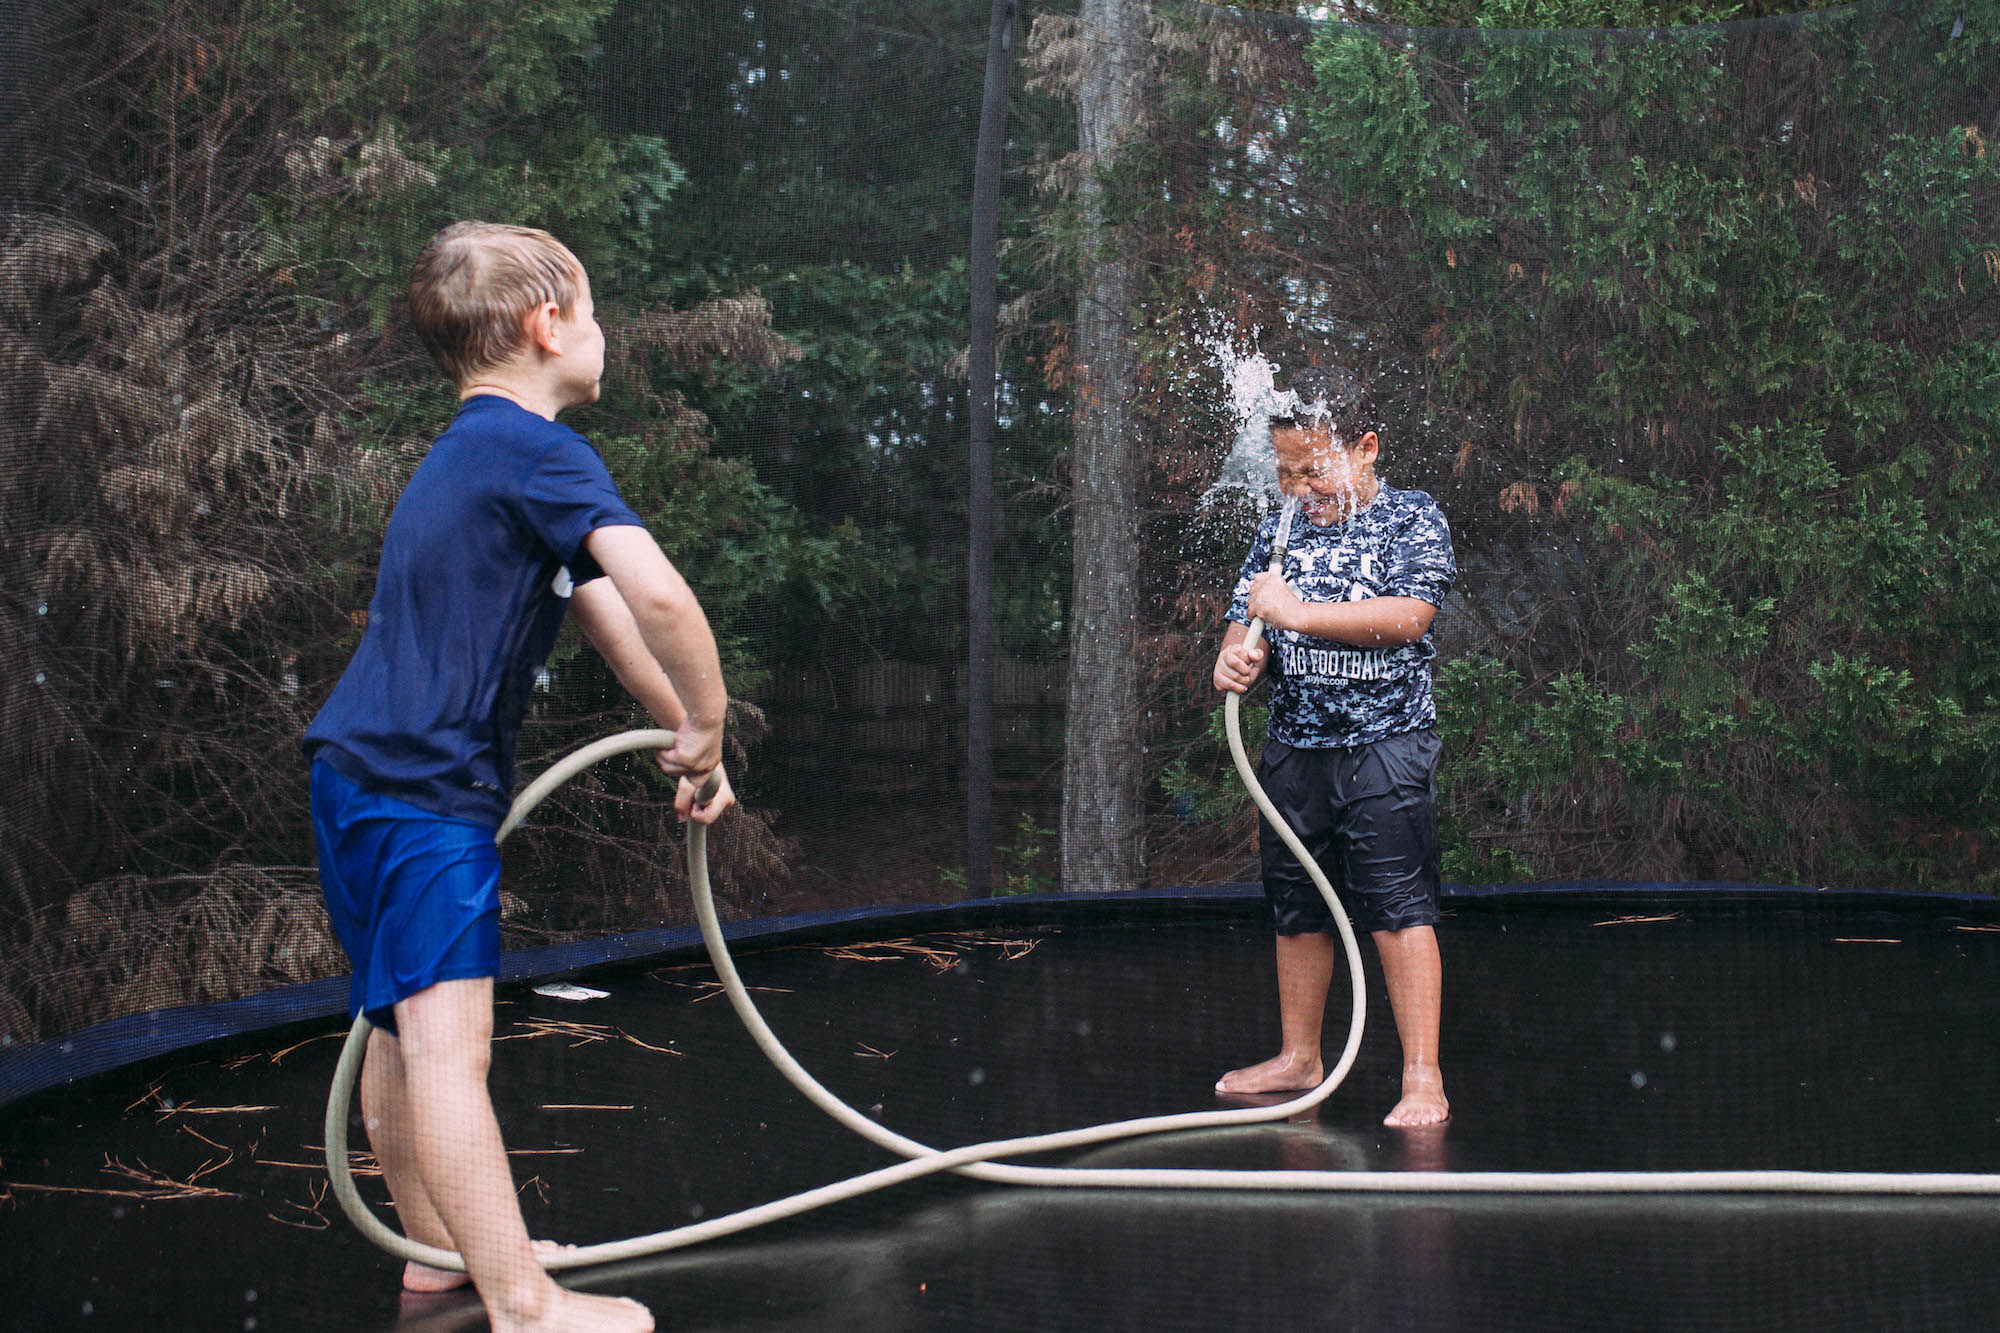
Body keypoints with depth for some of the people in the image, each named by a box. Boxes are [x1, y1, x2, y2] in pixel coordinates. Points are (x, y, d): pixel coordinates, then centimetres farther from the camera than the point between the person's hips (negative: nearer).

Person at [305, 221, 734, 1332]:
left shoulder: (469, 453, 20)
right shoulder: (537, 450, -12)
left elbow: (603, 611, 21)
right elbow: (658, 595, -27)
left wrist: (682, 733, 20)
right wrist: (706, 728, -13)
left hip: (360, 770, 11)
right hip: (422, 783, -11)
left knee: (400, 1030, 18)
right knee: (446, 1039, -14)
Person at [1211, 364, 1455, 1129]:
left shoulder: (1412, 520, -3)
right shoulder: (1278, 532, 11)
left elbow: (1408, 616, -17)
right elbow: (1246, 626, 14)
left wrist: (1298, 612, -20)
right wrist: (1236, 660, -10)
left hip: (1385, 745, -5)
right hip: (1294, 746, 5)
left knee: (1398, 908, -7)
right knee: (1298, 909, 13)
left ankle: (1422, 1077, -2)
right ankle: (1299, 1058, 27)